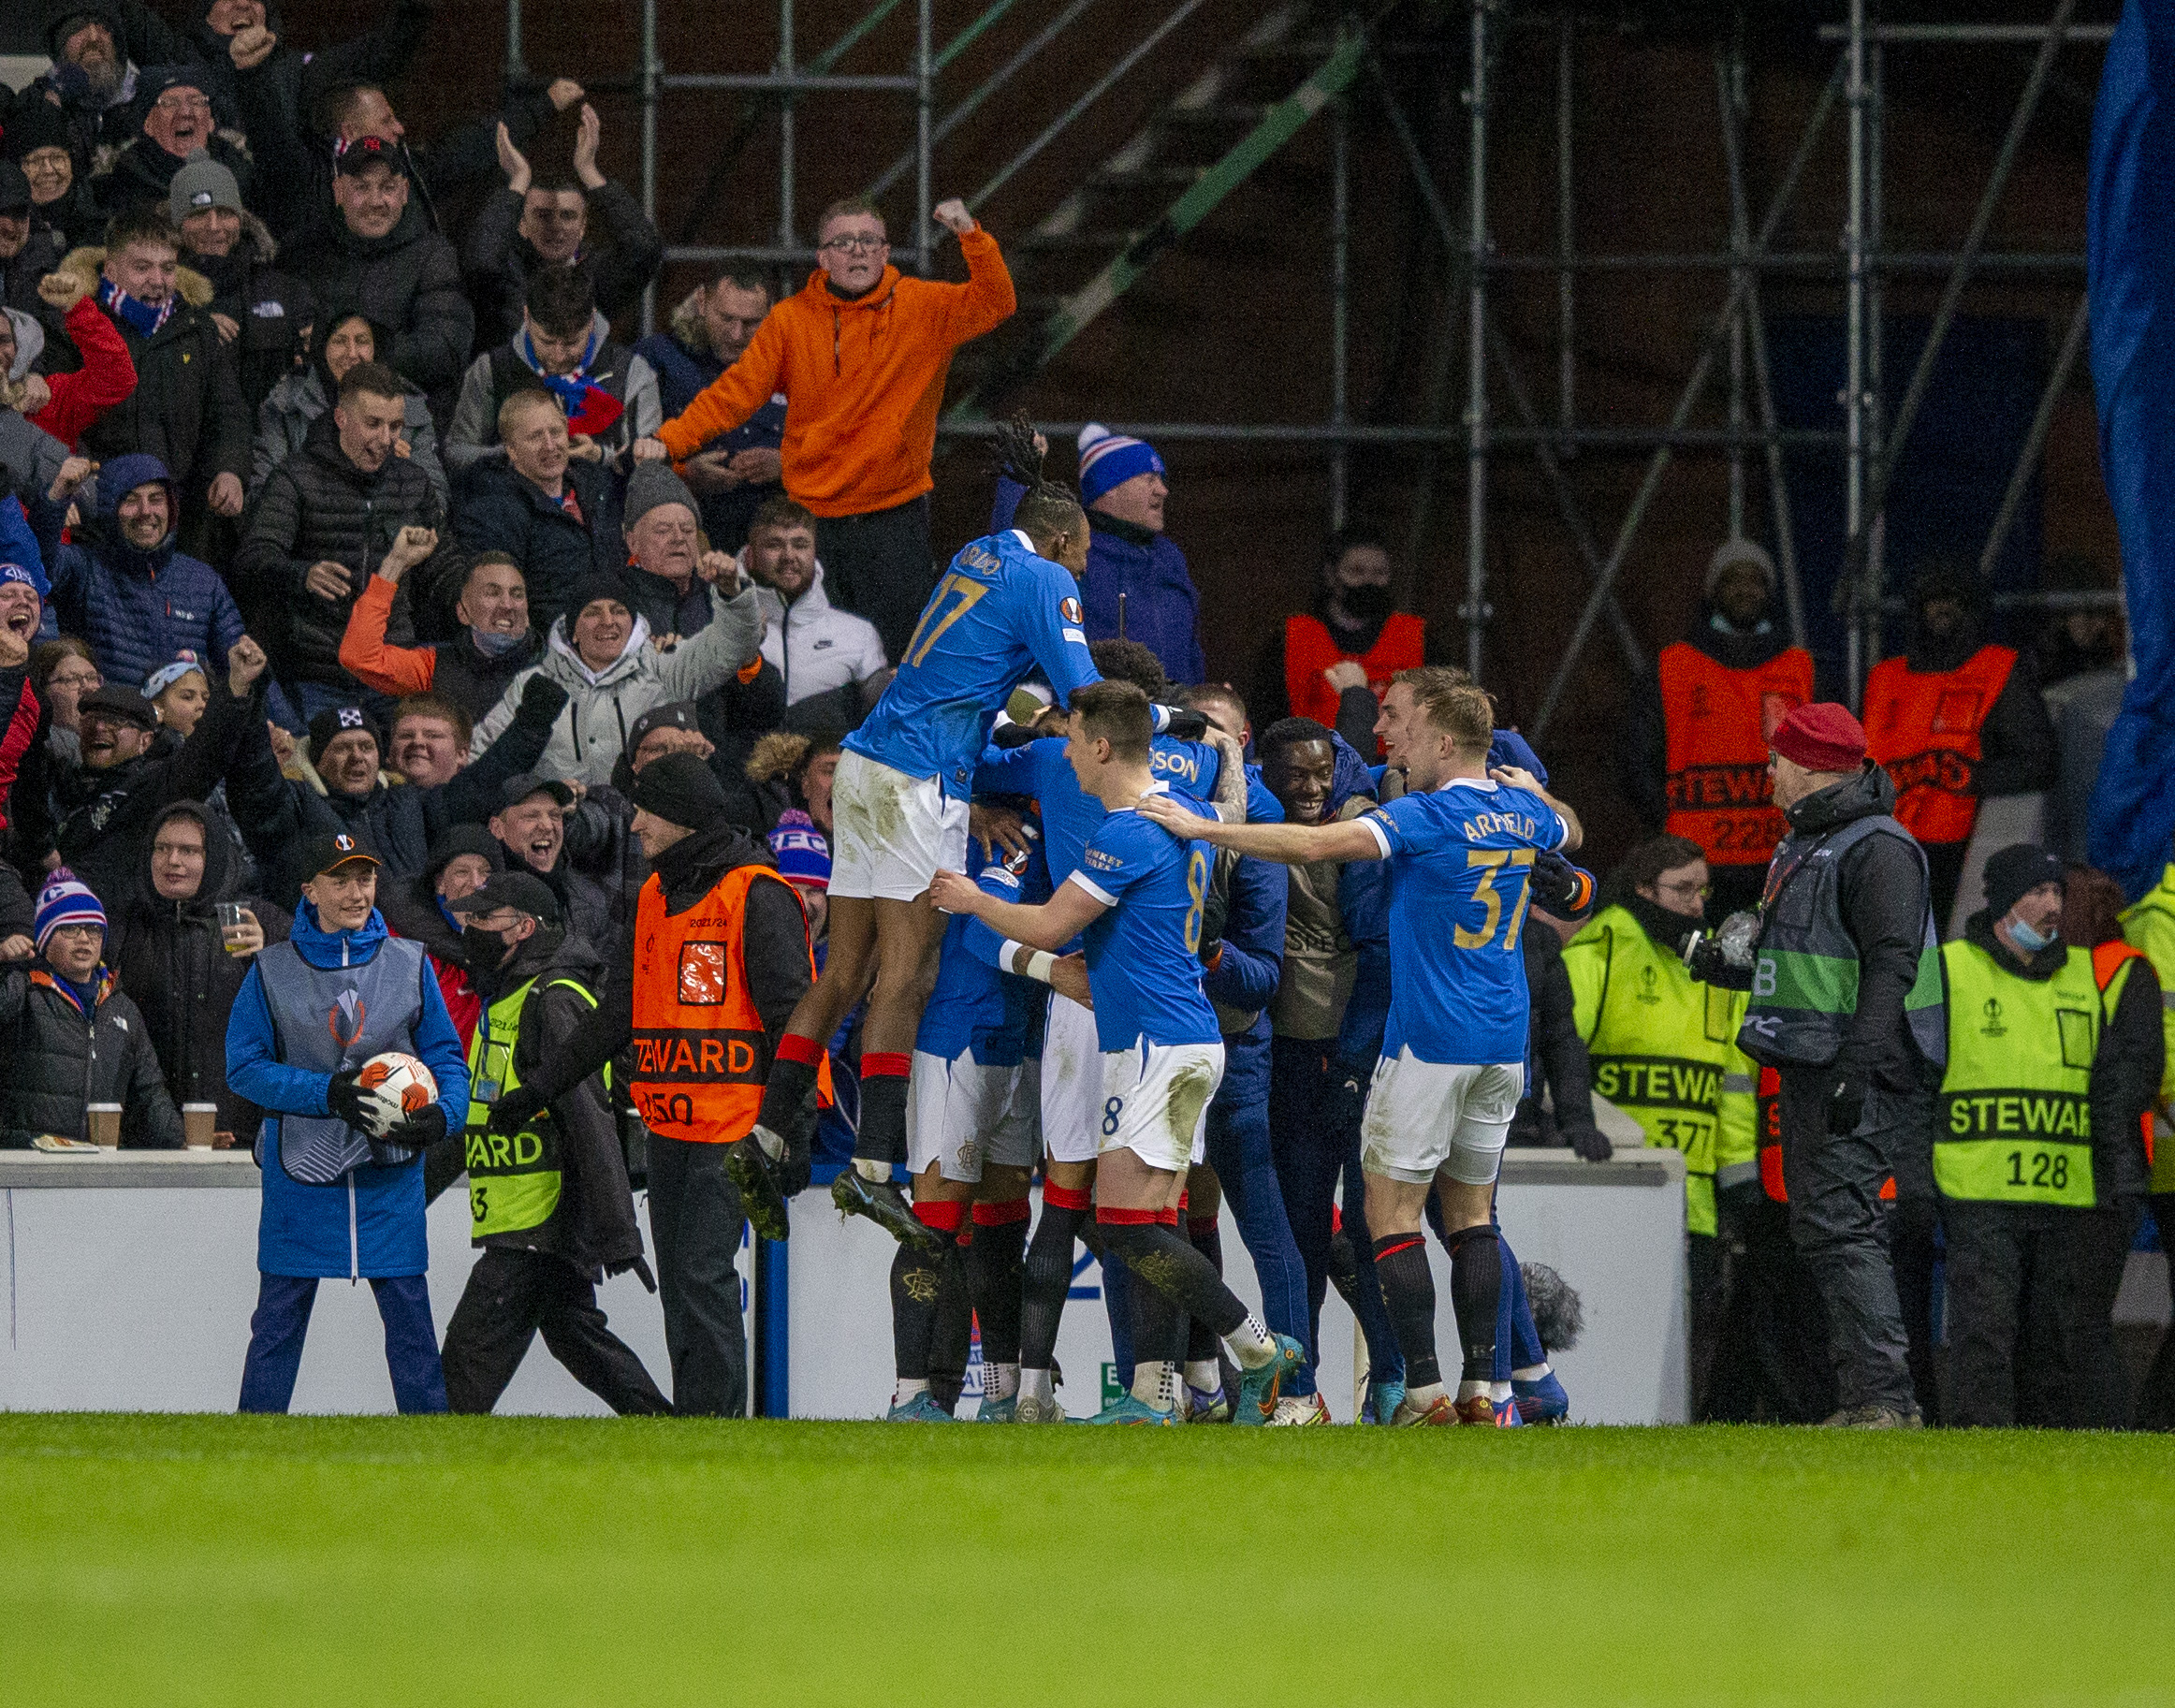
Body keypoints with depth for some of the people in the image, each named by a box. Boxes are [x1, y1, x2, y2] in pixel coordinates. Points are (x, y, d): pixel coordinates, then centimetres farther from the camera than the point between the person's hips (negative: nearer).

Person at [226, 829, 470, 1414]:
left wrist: (442, 1114, -14)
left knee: (409, 1314, -2)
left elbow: (446, 1056, 8)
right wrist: (330, 1094, -15)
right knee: (279, 1318, 2)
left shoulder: (410, 964, 5)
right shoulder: (274, 970, 1)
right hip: (300, 1165, -1)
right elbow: (245, 1067, -2)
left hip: (389, 1169, 1)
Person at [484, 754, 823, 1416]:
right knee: (679, 1280, 7)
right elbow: (617, 1016, 23)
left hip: (733, 1129, -8)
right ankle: (693, 1417, 10)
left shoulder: (755, 895, -8)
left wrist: (788, 1120, -17)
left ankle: (712, 1413, -11)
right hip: (670, 1128, 8)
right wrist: (540, 1089, 21)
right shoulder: (655, 897, 16)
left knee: (702, 1274, -13)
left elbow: (792, 1013, -11)